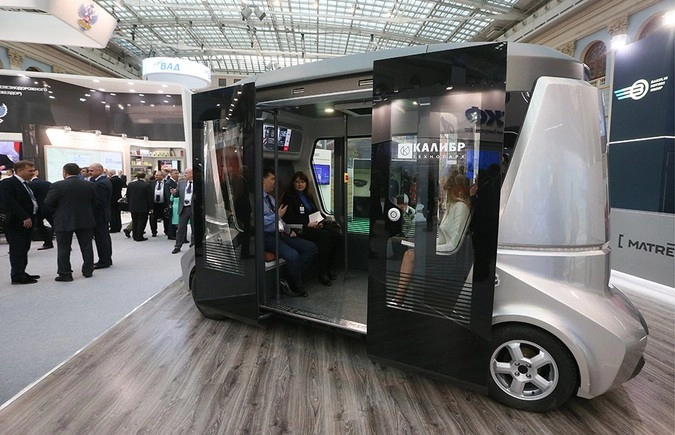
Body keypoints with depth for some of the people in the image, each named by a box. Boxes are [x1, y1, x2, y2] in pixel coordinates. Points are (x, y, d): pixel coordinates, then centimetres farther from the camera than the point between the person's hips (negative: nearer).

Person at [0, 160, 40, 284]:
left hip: (28, 221, 9)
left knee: (24, 249, 14)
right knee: (17, 250, -2)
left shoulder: (26, 184, 16)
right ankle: (17, 276, 4)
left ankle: (22, 273, 24)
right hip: (17, 223, -8)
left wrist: (31, 218, 7)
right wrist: (24, 217, -23)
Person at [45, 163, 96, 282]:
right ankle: (88, 271, 17)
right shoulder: (90, 185, 0)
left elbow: (48, 202, -8)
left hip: (64, 222, -3)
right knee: (86, 246, 12)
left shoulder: (57, 185, -11)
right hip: (86, 221, 3)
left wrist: (60, 207, 11)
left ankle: (65, 274, 10)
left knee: (63, 248, 7)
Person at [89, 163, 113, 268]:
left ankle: (104, 261, 3)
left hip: (99, 215, -11)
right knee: (105, 237, 16)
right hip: (103, 214, 11)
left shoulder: (101, 183, -19)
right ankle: (107, 259, 25)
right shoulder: (105, 180, 13)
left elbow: (98, 201, -24)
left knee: (101, 238, -4)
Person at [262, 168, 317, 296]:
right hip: (267, 237, -9)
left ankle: (291, 280, -5)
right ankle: (296, 288, -6)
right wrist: (277, 215, -14)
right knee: (292, 255, -31)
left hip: (280, 234, 10)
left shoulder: (271, 198, 21)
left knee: (311, 247, -4)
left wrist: (288, 230, 13)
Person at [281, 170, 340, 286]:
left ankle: (331, 268, -10)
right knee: (324, 236, -33)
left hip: (315, 224, 7)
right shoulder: (288, 197, 1)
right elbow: (290, 219, -9)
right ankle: (322, 273, -27)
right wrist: (307, 224, -16)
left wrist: (319, 222, 0)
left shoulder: (308, 196, 23)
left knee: (337, 235, -19)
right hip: (301, 229, -7)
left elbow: (317, 212, 23)